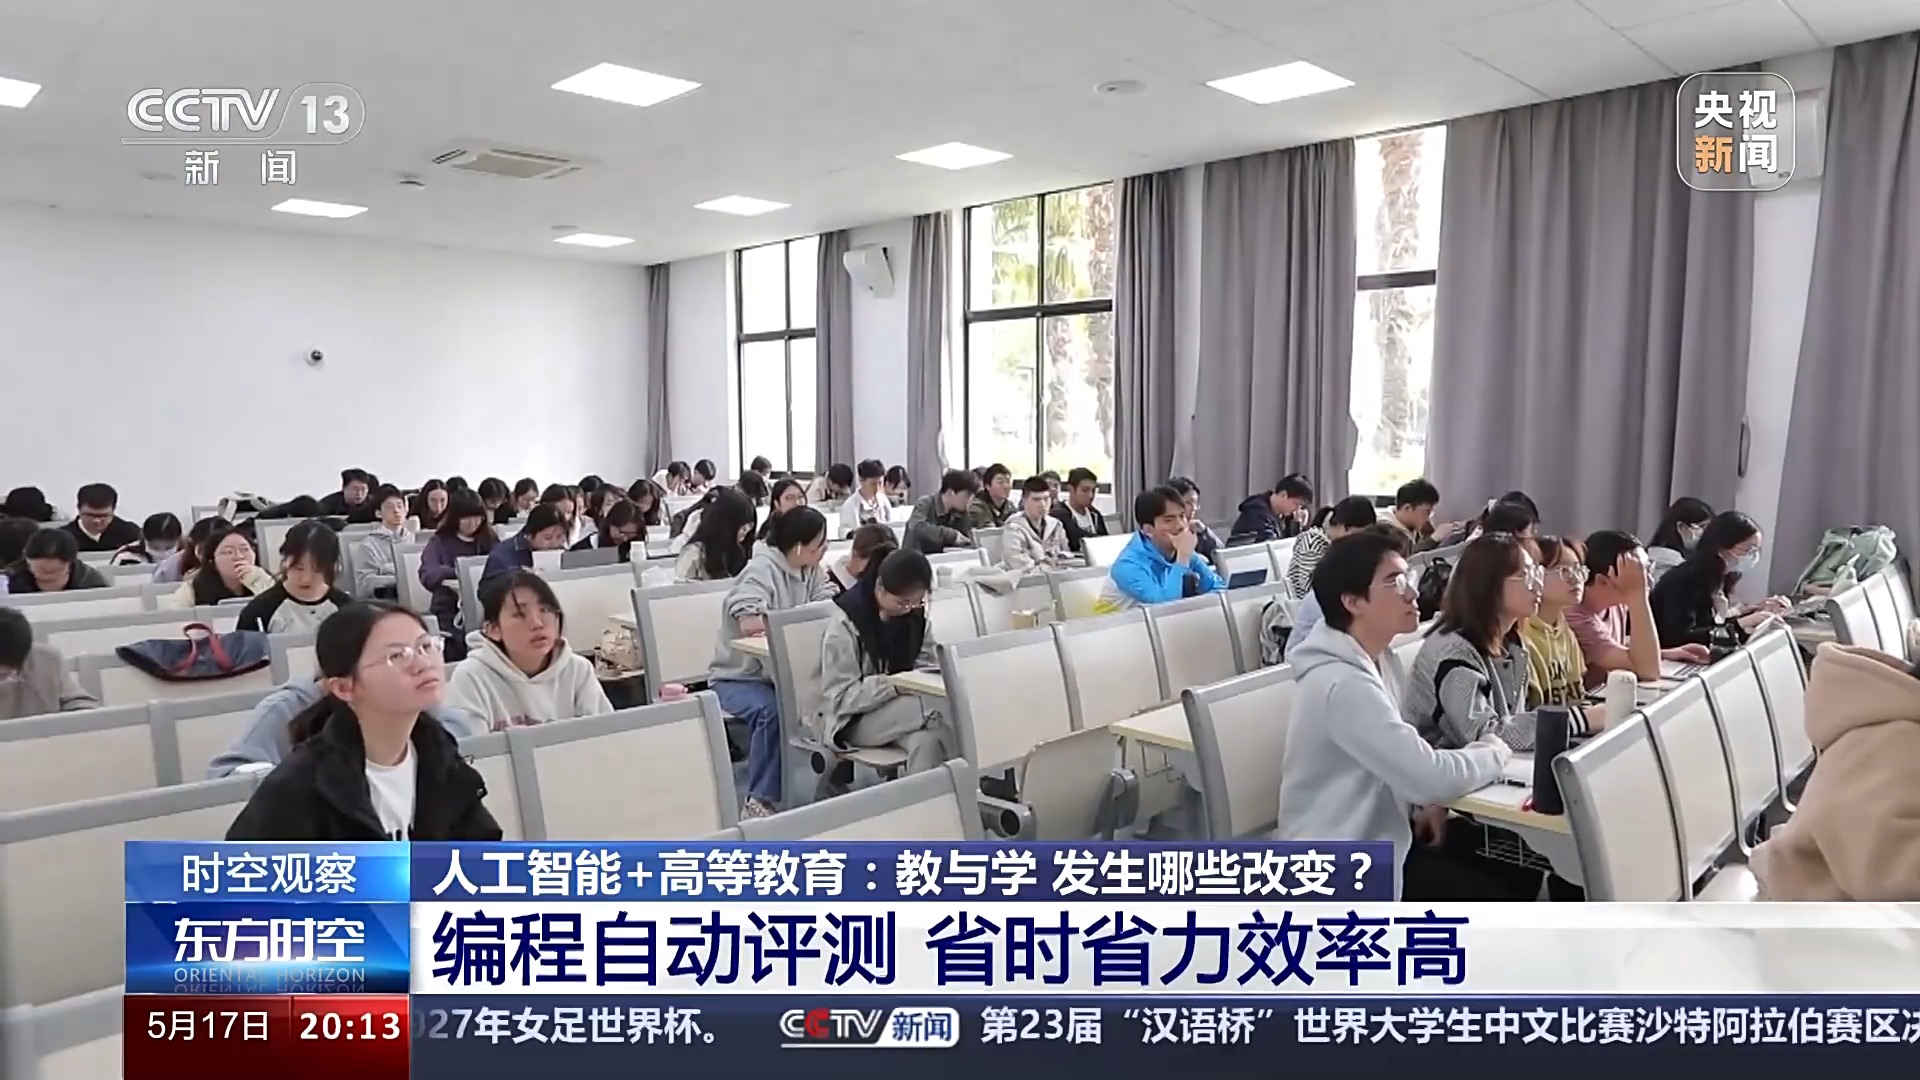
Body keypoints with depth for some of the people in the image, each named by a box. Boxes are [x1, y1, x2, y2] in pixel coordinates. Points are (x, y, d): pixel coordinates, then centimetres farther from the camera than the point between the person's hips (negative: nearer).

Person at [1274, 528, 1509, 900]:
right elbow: (1433, 778, -26)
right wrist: (1495, 751, -7)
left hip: (1366, 842, 9)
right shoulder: (1344, 683, -26)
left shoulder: (1367, 660, 6)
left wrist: (1422, 802, -6)